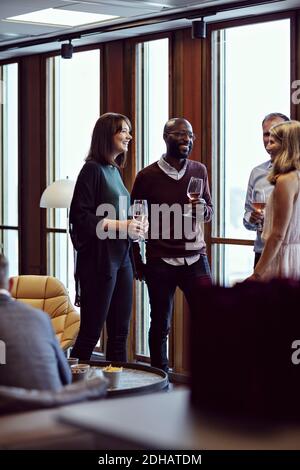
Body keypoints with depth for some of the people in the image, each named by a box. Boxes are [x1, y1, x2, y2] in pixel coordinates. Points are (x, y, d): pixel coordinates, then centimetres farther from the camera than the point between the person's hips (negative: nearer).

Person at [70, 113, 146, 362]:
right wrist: (120, 225, -16)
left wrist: (132, 225, 4)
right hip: (99, 259, -8)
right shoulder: (93, 169, -9)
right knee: (91, 332, -3)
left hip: (121, 258, 8)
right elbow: (81, 217, -14)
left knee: (120, 332, 9)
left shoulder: (114, 170, 14)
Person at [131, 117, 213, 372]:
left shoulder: (199, 171, 7)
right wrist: (137, 261, 6)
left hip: (195, 258, 2)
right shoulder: (148, 176, -2)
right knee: (160, 325, 6)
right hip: (160, 262, -2)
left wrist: (203, 208, -10)